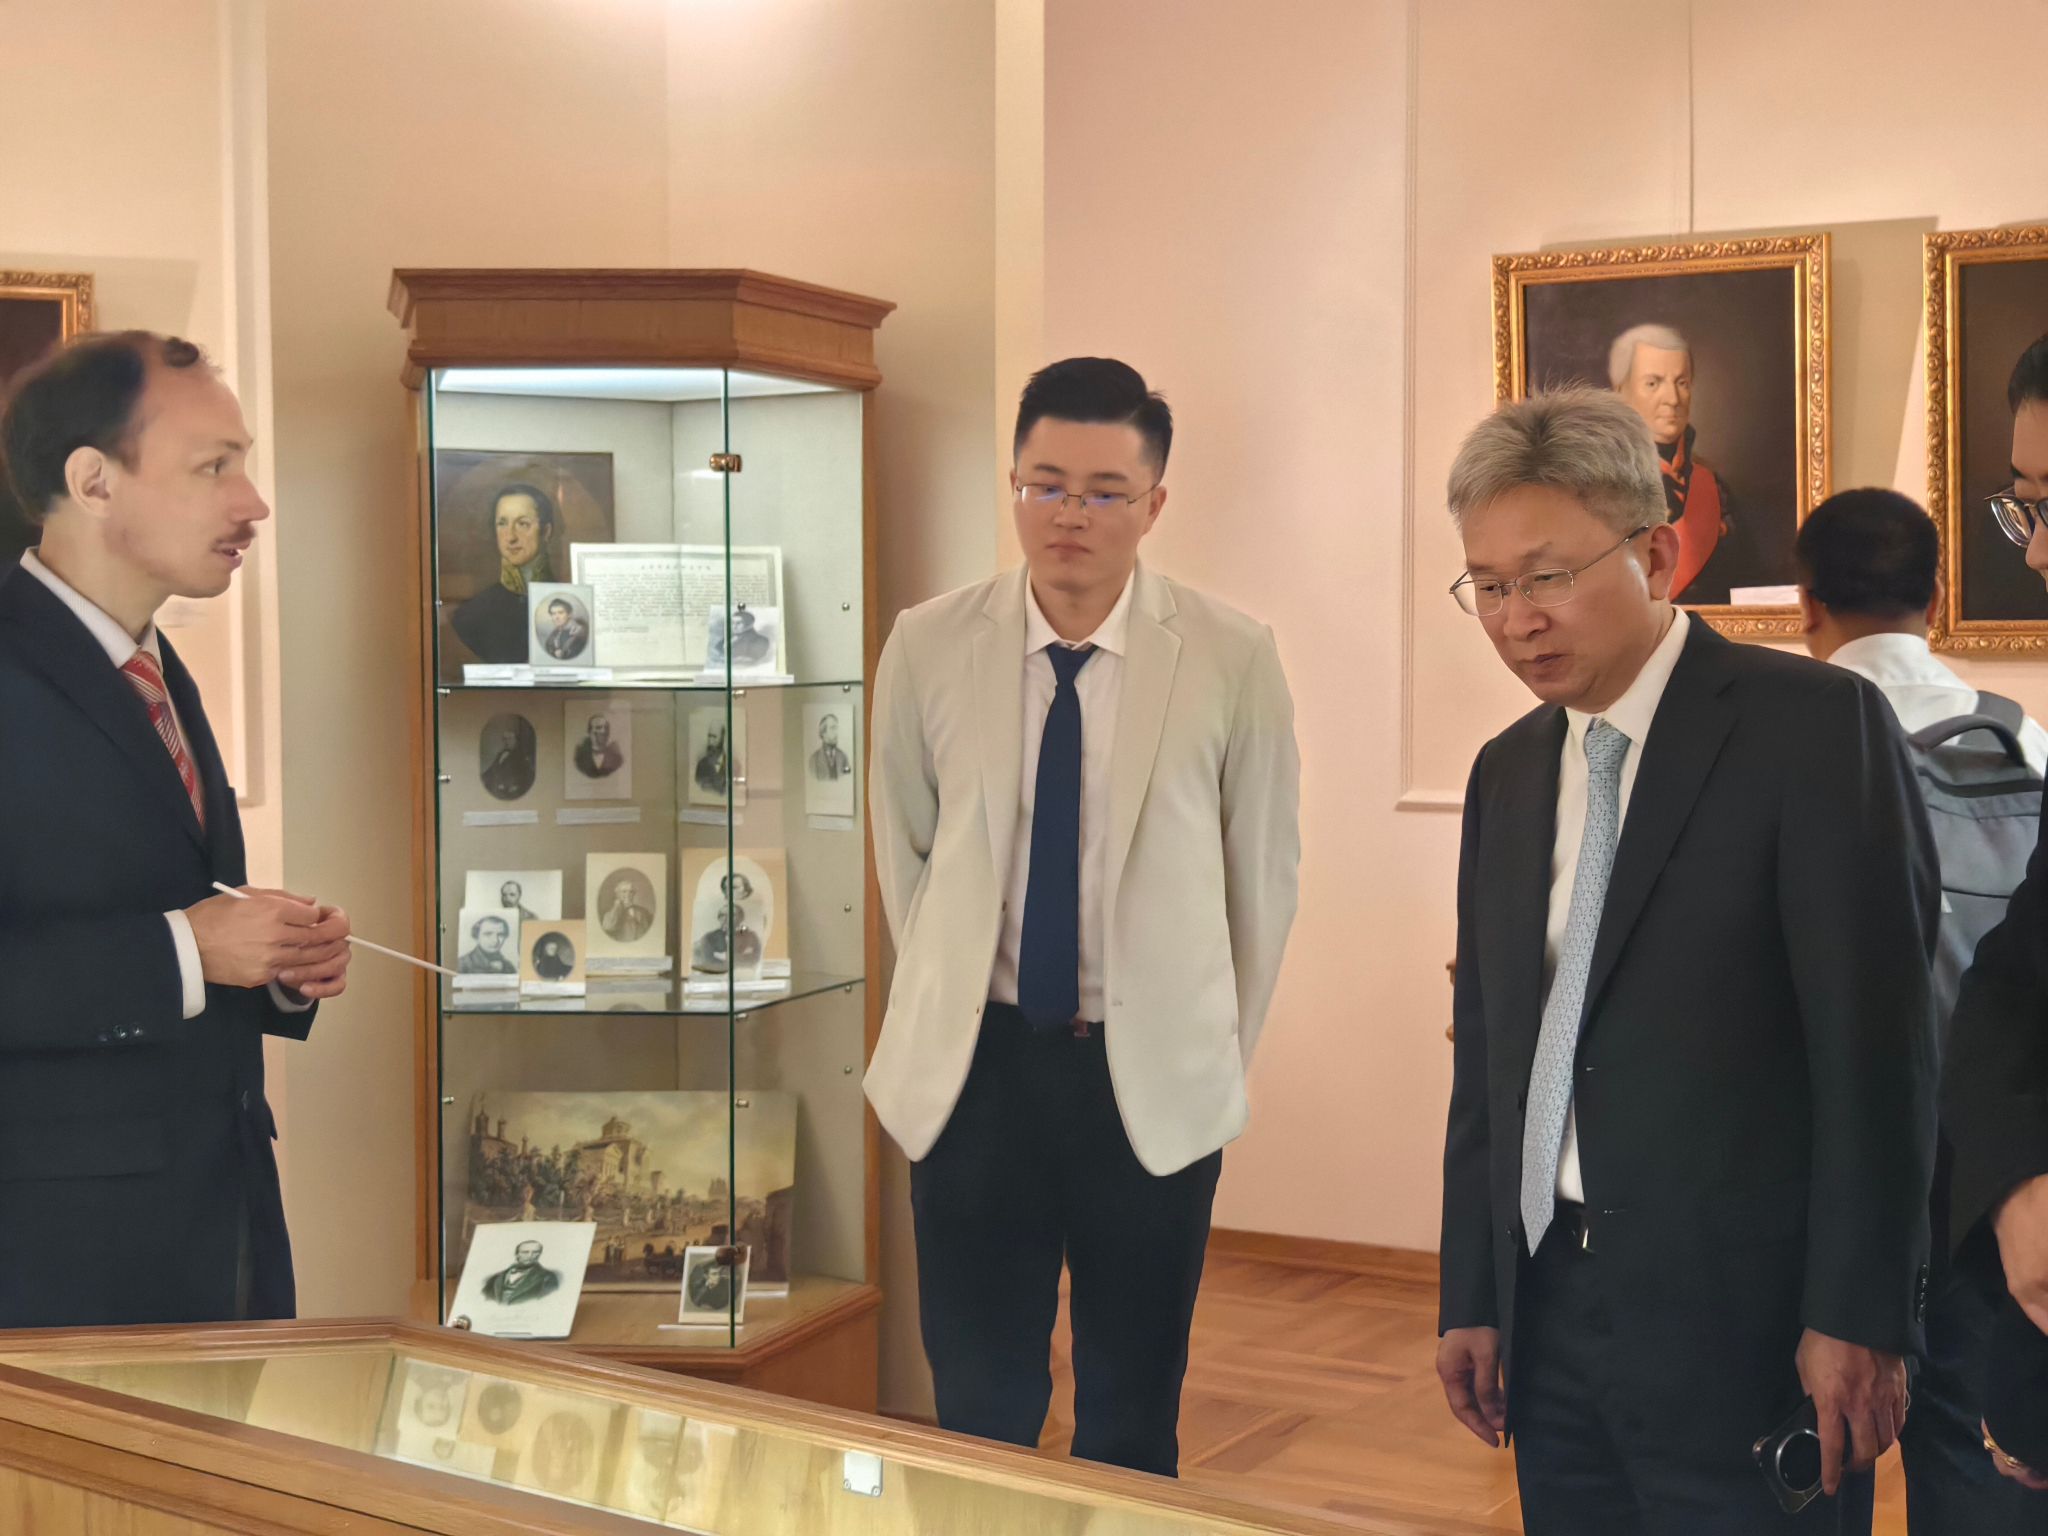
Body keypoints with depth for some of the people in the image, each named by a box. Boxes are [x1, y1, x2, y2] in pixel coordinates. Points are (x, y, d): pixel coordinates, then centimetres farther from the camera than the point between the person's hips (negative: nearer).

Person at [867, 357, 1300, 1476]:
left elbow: (1266, 870, 0)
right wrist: (950, 1004, 10)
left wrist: (1222, 1053, 5)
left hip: (1155, 1078, -1)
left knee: (1134, 1415, 13)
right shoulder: (927, 648, -4)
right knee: (979, 1405, 10)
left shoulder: (1231, 658, -10)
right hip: (977, 1062, 1)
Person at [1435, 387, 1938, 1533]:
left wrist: (1856, 1315, -14)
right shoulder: (1507, 771, 12)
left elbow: (1878, 1040, -12)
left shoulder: (1815, 723, -8)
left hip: (1743, 1318, -5)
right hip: (1548, 1303, 6)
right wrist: (1472, 1296, 10)